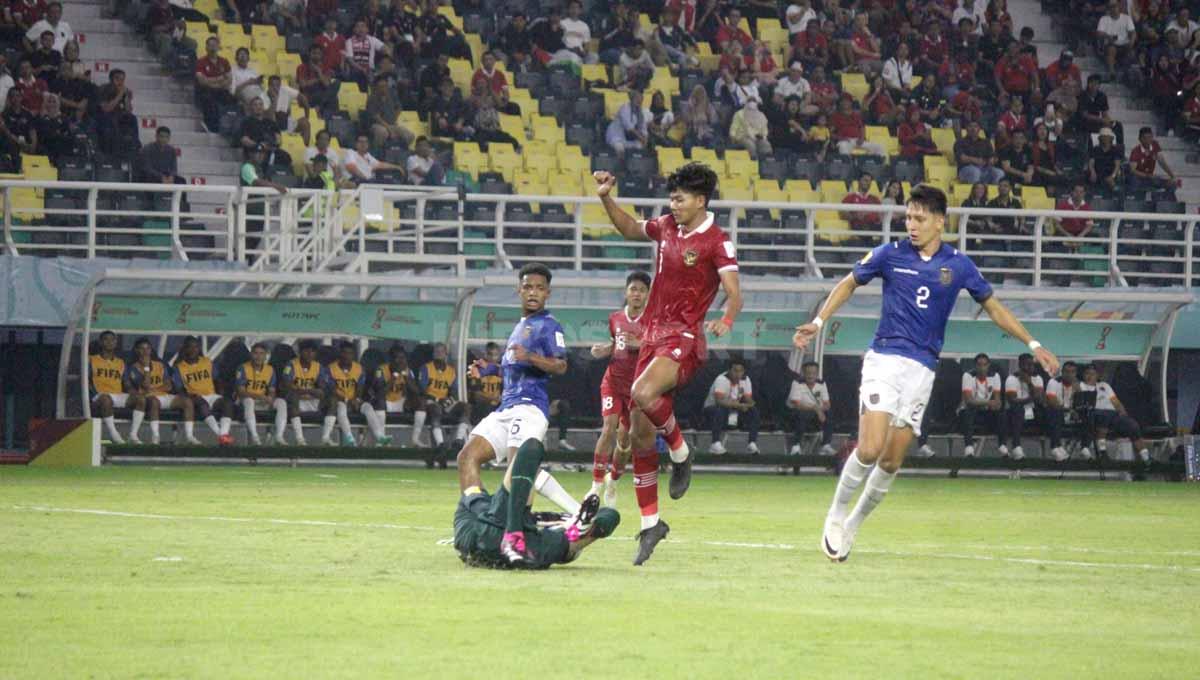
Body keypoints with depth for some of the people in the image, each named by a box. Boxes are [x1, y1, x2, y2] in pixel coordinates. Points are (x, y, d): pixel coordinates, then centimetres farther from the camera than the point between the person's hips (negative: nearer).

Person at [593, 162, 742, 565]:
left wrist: (727, 320, -36)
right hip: (653, 335, 7)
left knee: (644, 394, -35)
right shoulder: (666, 227, 10)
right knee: (639, 435, 3)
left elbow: (734, 293, -16)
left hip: (685, 338, -7)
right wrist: (606, 199, 19)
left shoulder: (716, 242, -10)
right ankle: (650, 523, 11)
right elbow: (631, 230, 31)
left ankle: (681, 454, -8)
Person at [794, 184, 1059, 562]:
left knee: (892, 461, 1)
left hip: (922, 369, 2)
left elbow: (992, 307, 14)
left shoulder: (958, 265, 4)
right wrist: (818, 322, 4)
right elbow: (849, 284, 15)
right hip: (885, 358, -2)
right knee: (870, 449, -18)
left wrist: (1033, 345, 11)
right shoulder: (890, 254, 1)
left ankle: (853, 525, 20)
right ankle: (836, 514, 2)